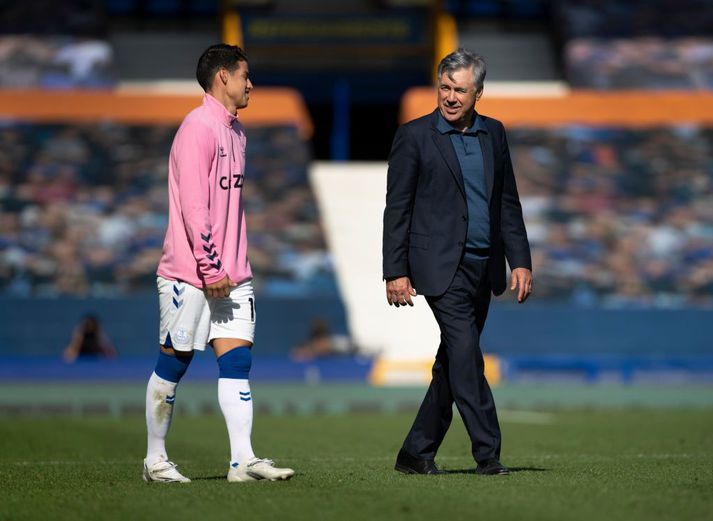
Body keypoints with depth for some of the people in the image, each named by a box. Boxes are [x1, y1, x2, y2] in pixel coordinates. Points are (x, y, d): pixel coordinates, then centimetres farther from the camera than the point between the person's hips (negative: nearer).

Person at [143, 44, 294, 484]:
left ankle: (243, 460, -6)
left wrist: (235, 265, 16)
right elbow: (193, 206, -18)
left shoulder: (236, 132, 16)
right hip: (190, 274, -8)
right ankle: (156, 460, 12)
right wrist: (211, 269, -20)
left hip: (230, 274, 8)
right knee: (174, 363, 2)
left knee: (237, 360, -1)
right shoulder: (198, 129, -13)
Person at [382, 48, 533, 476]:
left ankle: (417, 453, 15)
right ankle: (488, 452, -13)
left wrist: (521, 261, 8)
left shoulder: (493, 134, 11)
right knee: (466, 355, -15)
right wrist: (396, 272, -9)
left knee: (454, 362, 7)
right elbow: (397, 208, -4)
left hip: (483, 266, 6)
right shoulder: (415, 136, -3)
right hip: (440, 266, -5)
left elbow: (508, 202, 15)